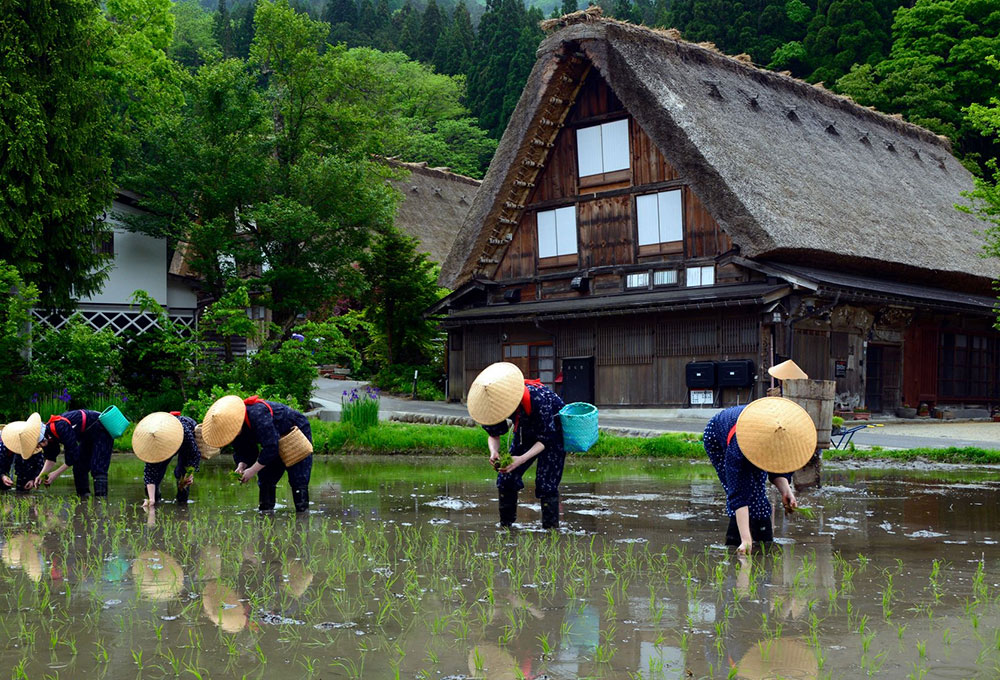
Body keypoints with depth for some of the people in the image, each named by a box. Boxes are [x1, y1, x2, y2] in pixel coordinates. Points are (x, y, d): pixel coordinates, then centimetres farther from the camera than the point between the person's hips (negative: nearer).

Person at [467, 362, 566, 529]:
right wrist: (494, 452, -31)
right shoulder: (498, 402, -23)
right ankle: (505, 526, 12)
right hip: (526, 432, 6)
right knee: (506, 478, -1)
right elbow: (494, 434, -9)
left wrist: (522, 459, -42)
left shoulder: (538, 399, -40)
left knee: (546, 483, -16)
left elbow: (544, 440, -29)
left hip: (553, 431, -6)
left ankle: (551, 528, -8)